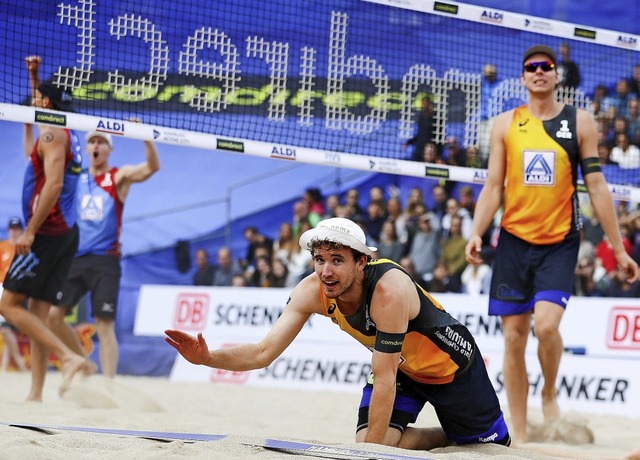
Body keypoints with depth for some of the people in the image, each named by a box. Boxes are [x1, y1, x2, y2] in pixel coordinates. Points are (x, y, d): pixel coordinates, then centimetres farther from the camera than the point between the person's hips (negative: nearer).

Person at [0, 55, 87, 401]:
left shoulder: (51, 133, -10)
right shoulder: (66, 134, 17)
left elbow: (54, 184, -22)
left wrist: (31, 230, -23)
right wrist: (34, 75, 40)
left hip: (47, 232, -9)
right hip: (65, 233, 9)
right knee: (38, 312, 7)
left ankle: (70, 357, -20)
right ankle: (36, 394, 1)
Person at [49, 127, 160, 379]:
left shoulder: (119, 176, 3)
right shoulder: (76, 176, 13)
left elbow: (152, 167, -15)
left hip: (105, 260, -4)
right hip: (75, 258, 4)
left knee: (105, 325, -9)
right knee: (53, 316, 0)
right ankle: (84, 363, 19)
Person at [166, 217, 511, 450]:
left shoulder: (389, 290, -41)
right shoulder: (311, 292, -24)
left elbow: (384, 379, -37)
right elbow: (263, 353, -26)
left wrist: (373, 447, -34)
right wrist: (207, 357, -43)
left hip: (449, 362, -5)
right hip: (396, 365, 5)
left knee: (491, 442, 6)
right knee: (368, 443, -12)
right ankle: (448, 437, 15)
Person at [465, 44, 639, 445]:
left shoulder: (580, 122, 3)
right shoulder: (506, 124, 7)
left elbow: (597, 187, 3)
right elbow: (493, 186, 7)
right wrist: (477, 233, -9)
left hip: (560, 242, -2)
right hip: (514, 240, 2)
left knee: (546, 324, -22)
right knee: (515, 336, 3)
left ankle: (550, 394, 8)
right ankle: (519, 435, 12)